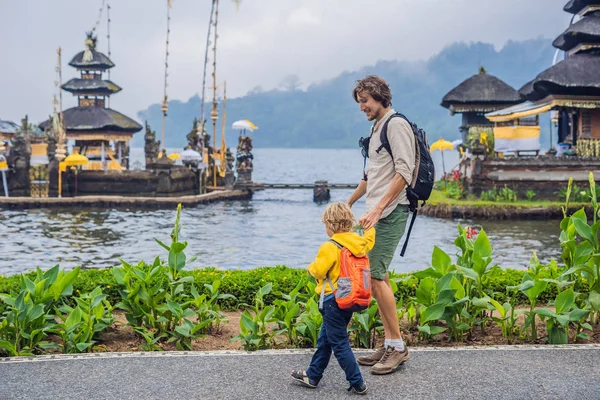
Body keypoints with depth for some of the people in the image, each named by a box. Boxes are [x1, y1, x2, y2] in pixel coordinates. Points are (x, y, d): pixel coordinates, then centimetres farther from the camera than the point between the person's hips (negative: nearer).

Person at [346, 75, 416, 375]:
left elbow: (404, 173, -18)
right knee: (377, 276, 8)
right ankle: (389, 344, 14)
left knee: (375, 275, -13)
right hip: (377, 214, 10)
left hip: (391, 212, -10)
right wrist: (348, 204, 36)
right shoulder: (377, 128, 21)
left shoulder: (396, 124, -8)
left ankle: (398, 346, -6)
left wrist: (378, 209, -24)